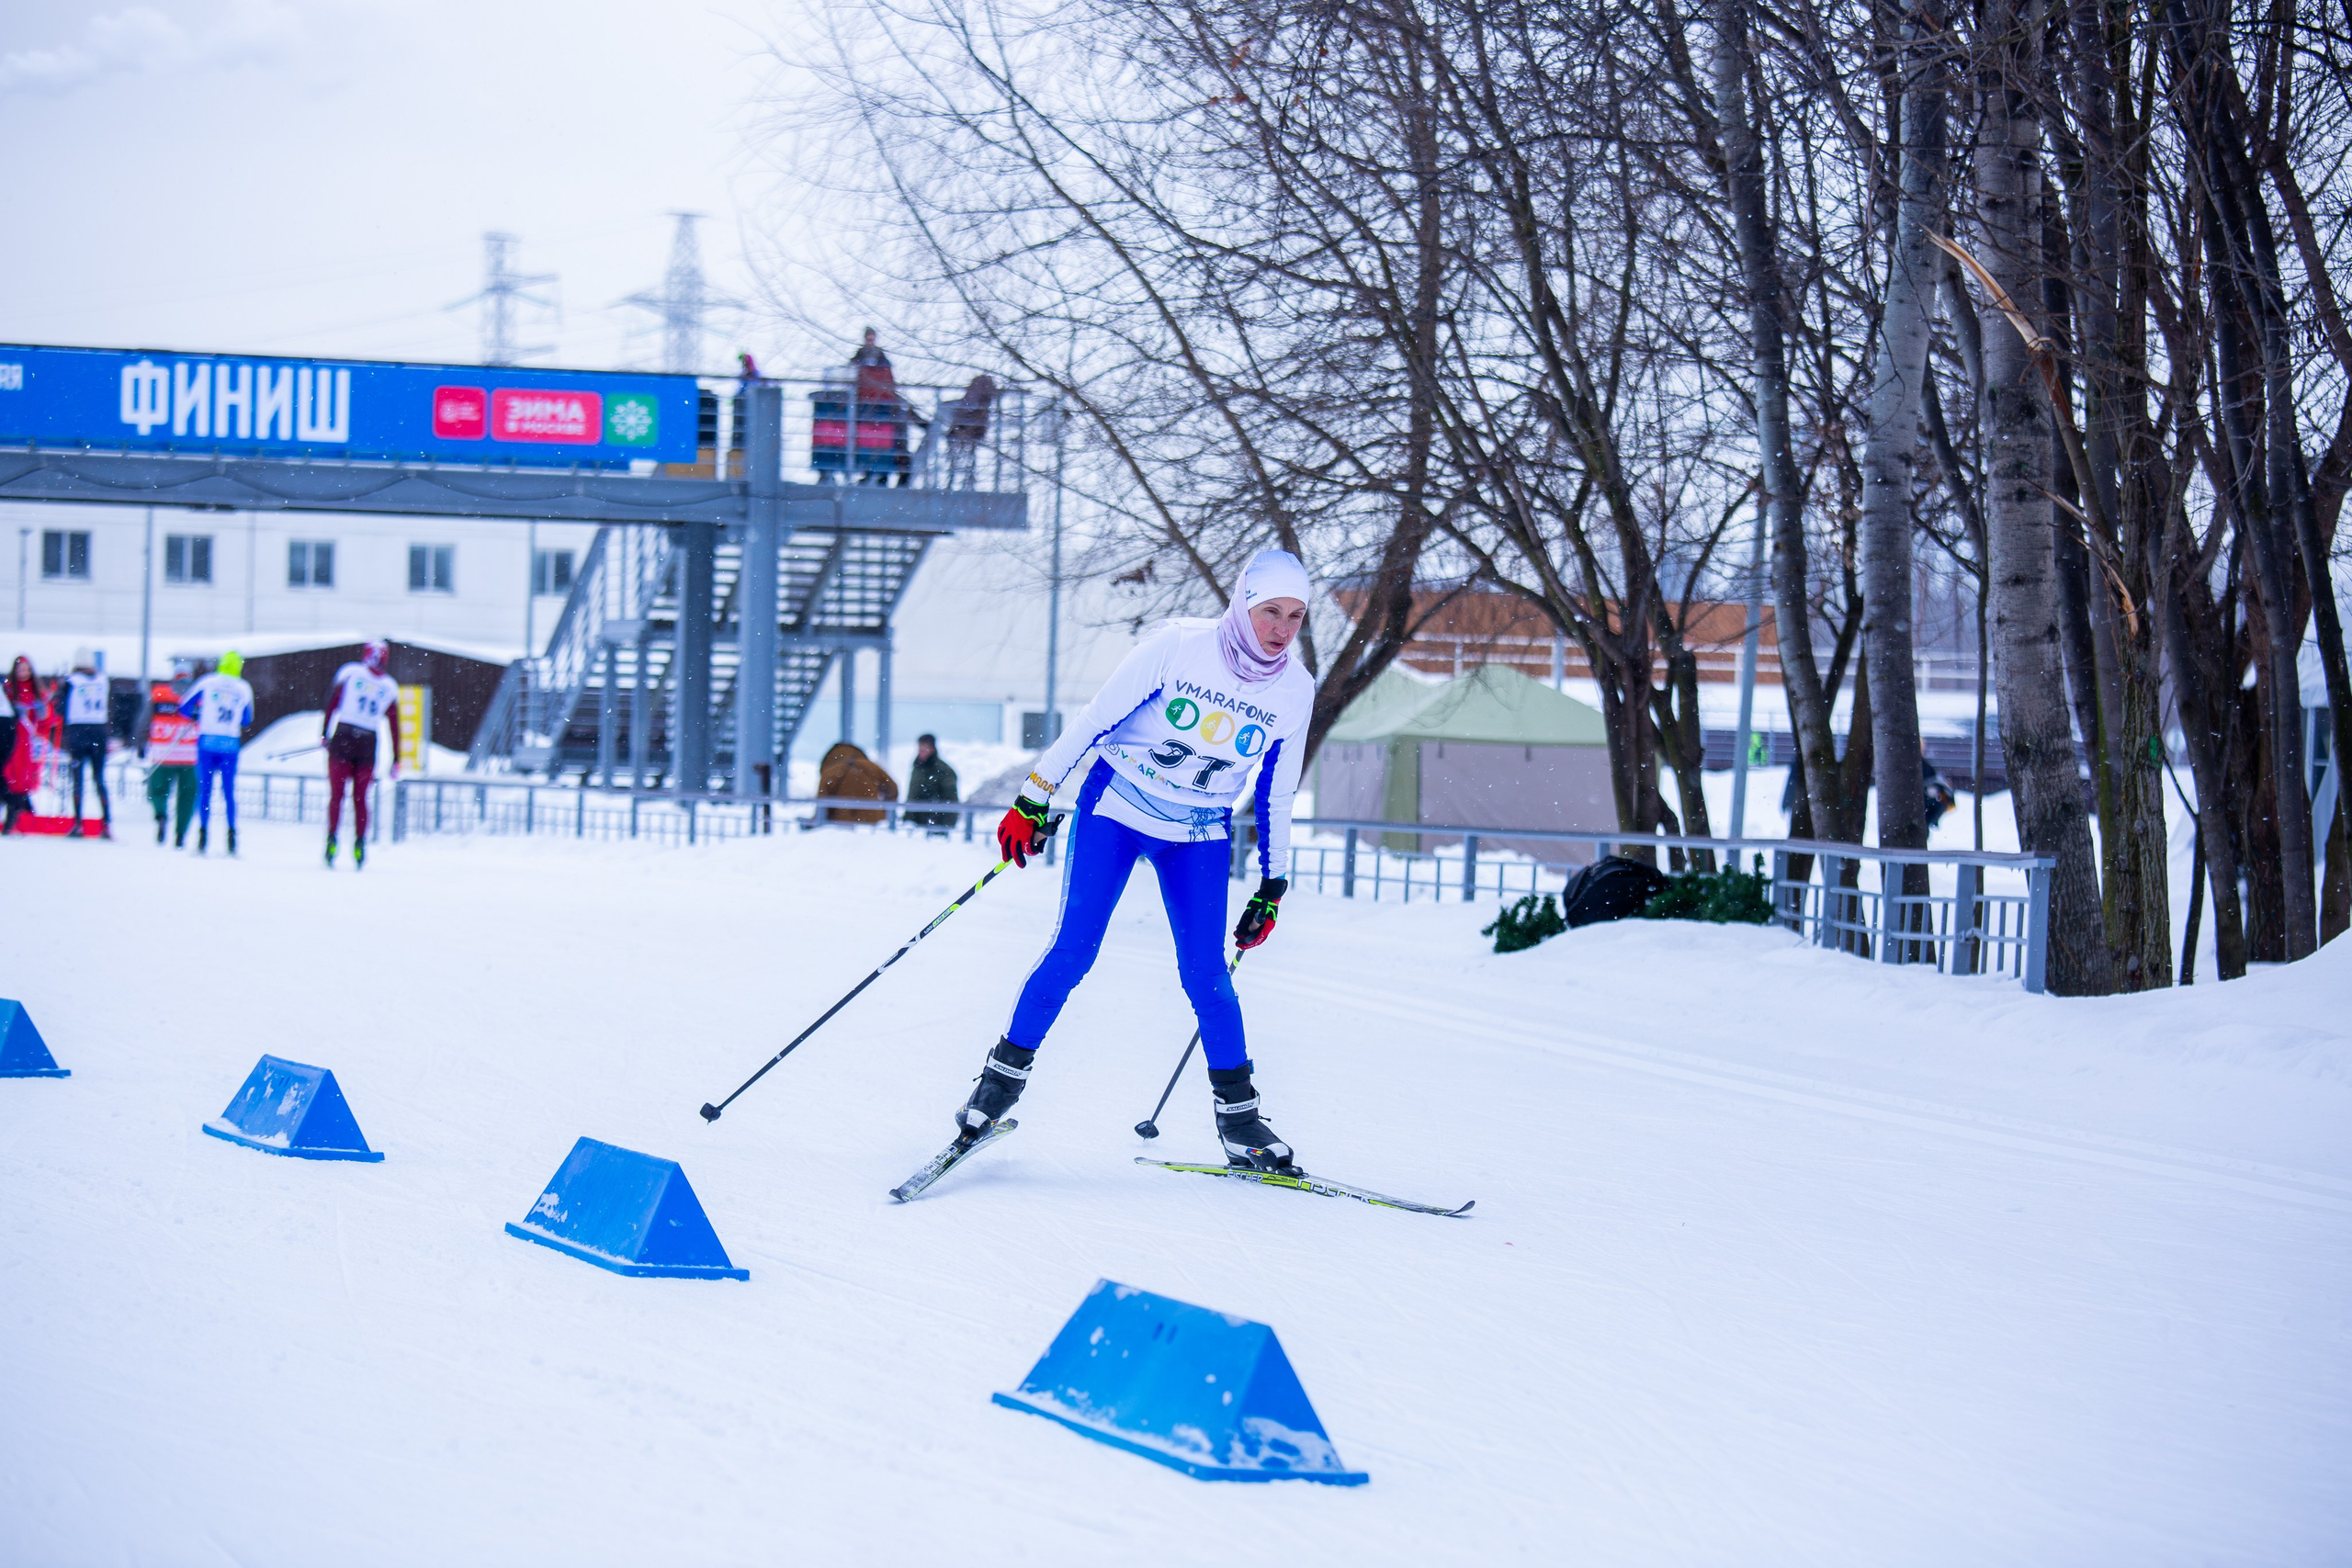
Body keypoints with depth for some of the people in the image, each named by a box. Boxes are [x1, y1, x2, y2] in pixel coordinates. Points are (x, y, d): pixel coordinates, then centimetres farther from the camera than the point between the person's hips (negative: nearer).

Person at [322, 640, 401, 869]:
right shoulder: (390, 687, 6)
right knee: (360, 798, 9)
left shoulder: (350, 673, 1)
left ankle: (332, 840, -8)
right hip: (368, 746, 2)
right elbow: (394, 726, 6)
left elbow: (333, 702, -3)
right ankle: (359, 845, 0)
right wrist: (396, 760, 9)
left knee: (336, 794, 3)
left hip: (342, 739, -2)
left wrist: (324, 733, 4)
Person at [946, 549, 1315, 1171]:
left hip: (1199, 836, 2)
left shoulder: (1296, 689, -6)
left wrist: (1273, 884, 9)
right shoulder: (1176, 646, -18)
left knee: (1205, 972, -6)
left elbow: (1276, 792, 7)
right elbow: (1094, 719, -12)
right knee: (1073, 951, -11)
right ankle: (1005, 1074, 4)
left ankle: (1237, 1113, 5)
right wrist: (1034, 799, -11)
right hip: (1116, 808, -2)